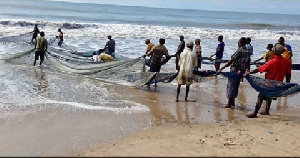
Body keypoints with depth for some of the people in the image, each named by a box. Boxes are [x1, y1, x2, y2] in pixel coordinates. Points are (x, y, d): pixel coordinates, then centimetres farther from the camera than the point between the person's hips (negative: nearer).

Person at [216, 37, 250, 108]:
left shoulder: (239, 51, -17)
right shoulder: (247, 52, 5)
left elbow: (230, 62, -21)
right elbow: (248, 63, 8)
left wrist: (221, 69, -20)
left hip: (235, 70, -8)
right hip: (240, 72, 8)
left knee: (231, 86, -1)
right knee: (235, 86, 18)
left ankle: (229, 104, 2)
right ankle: (232, 102, 28)